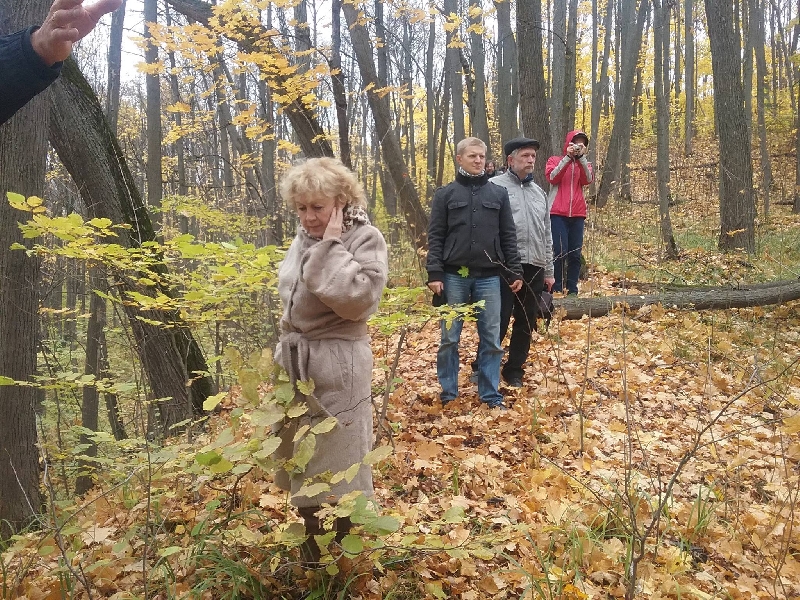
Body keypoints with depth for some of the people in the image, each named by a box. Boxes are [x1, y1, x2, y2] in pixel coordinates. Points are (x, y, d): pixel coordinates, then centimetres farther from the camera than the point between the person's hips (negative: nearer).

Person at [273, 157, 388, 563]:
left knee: (336, 468, 2)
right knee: (302, 465, 17)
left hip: (336, 367, -7)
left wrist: (332, 246, -19)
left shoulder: (365, 239, -11)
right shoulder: (304, 238, 8)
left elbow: (356, 299, -26)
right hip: (295, 362, 7)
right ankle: (311, 560, 36)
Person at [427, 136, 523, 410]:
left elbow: (508, 236, 9)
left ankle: (490, 394, 14)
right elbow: (435, 237, 0)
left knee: (491, 339, 4)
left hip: (489, 277, 2)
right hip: (454, 276, -1)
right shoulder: (445, 194, 5)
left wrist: (515, 272, 3)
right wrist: (434, 273, -9)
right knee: (450, 338, 4)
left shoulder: (499, 194, 10)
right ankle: (448, 393, 16)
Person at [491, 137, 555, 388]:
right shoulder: (495, 187, -3)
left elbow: (546, 235, 20)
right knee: (498, 321, -2)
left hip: (534, 269, 6)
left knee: (526, 323, 11)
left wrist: (548, 270, 17)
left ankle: (514, 371, 24)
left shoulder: (539, 192, 17)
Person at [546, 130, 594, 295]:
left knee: (575, 254, 1)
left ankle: (572, 290, 7)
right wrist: (568, 157, -14)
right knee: (560, 252, -12)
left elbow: (588, 179, -3)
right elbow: (552, 177, -10)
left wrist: (581, 157, -12)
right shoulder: (555, 160, 12)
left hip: (577, 214, 3)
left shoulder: (584, 163, 19)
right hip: (558, 213, -3)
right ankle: (556, 289, -6)